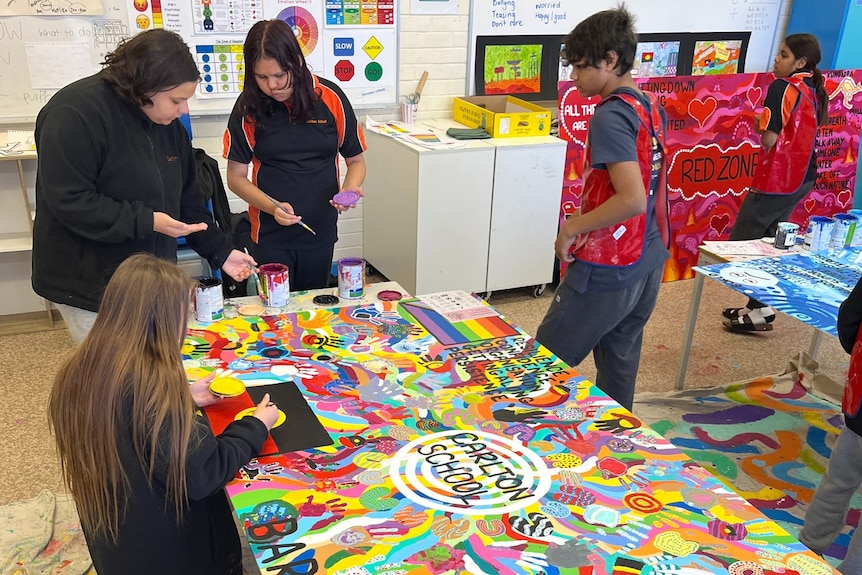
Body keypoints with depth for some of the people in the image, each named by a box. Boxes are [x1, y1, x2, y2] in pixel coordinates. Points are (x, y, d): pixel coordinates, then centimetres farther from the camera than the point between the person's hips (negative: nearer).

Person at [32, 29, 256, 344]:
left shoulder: (168, 122, 7)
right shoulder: (75, 114, -17)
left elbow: (187, 198, 13)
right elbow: (69, 201, -23)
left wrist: (220, 251, 7)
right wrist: (145, 221, -27)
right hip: (92, 287, -7)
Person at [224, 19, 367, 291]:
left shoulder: (331, 98, -7)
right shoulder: (248, 107, -8)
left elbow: (356, 160, 2)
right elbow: (236, 176, -3)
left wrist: (349, 189, -18)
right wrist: (272, 207, -19)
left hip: (320, 231, 1)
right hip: (271, 235, -1)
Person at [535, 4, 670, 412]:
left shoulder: (610, 116, -20)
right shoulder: (650, 107, 7)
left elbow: (632, 200, -29)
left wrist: (572, 227, -17)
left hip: (607, 270, -9)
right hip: (647, 263, 9)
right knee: (619, 363, 20)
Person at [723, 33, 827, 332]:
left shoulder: (782, 87, -15)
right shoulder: (813, 91, 12)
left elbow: (769, 139, -19)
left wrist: (759, 123, -1)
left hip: (776, 180, -9)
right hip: (801, 178, 9)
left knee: (742, 241, 0)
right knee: (766, 242, 17)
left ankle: (760, 310, 1)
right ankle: (759, 304, 20)